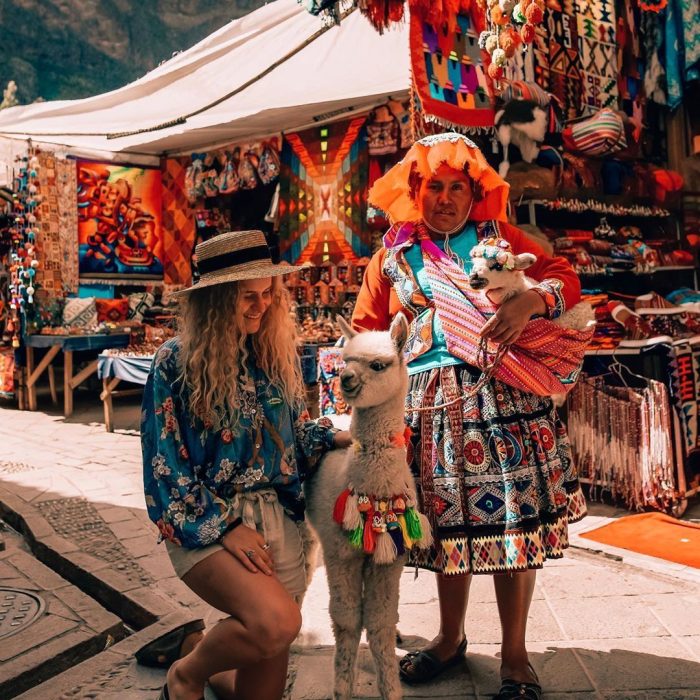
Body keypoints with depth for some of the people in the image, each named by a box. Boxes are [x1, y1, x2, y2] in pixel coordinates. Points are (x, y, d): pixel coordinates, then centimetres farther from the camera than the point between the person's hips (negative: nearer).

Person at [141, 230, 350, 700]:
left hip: (278, 517, 5)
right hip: (206, 523, -4)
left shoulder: (276, 351, 5)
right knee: (276, 621, -30)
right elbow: (165, 464, -10)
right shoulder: (176, 363, -9)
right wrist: (225, 526, -15)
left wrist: (334, 437, -5)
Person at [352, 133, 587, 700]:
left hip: (505, 401, 0)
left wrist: (531, 301, -17)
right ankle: (451, 639, 32)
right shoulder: (394, 255, 13)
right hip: (433, 407, 1)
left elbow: (566, 278, 4)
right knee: (448, 522, 8)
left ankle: (515, 654, 20)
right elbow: (365, 333, 12)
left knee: (513, 521, 1)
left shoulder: (502, 240, 12)